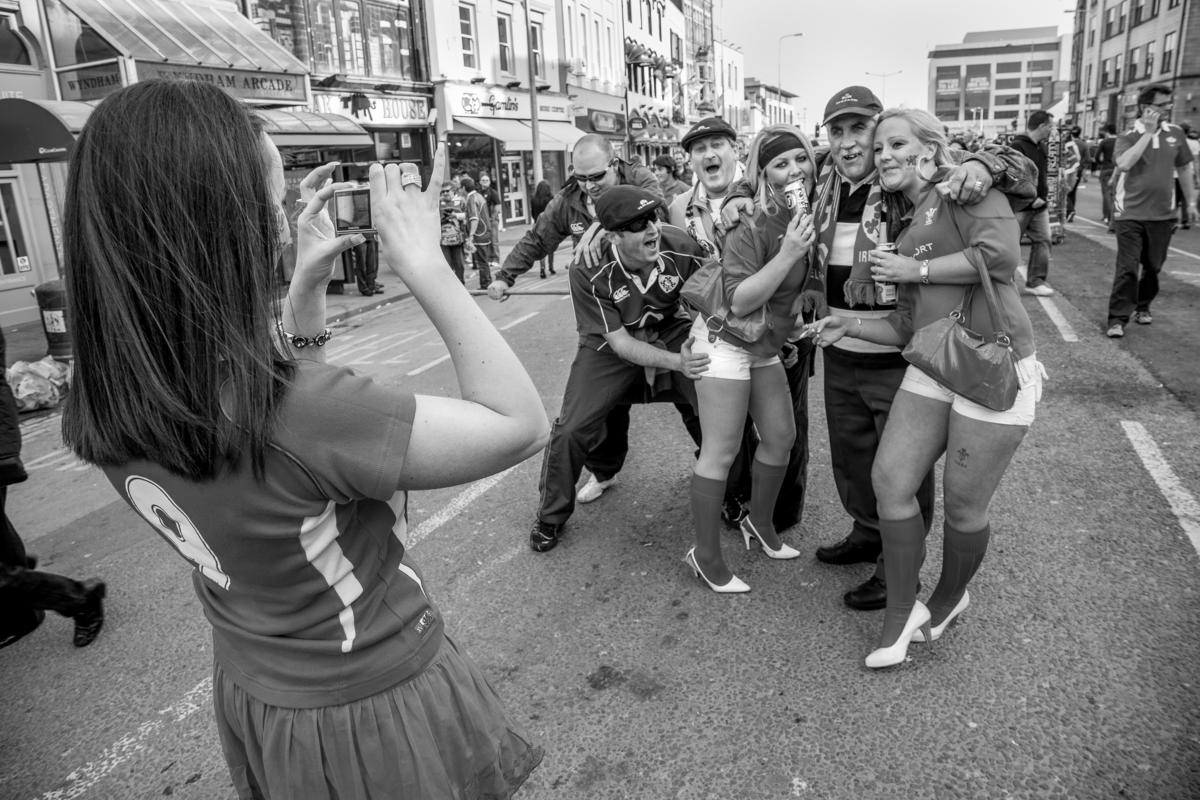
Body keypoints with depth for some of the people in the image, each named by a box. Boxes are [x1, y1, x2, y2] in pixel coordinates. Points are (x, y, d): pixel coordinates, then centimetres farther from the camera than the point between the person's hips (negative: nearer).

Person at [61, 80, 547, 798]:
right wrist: (425, 265, -28)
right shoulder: (294, 413, -38)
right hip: (374, 708, -7)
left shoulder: (106, 410, -12)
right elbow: (522, 426, -30)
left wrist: (307, 284, -3)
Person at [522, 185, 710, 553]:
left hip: (674, 333, 2)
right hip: (612, 344, -1)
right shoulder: (588, 271, -28)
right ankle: (551, 516, 18)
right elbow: (620, 343, -24)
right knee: (571, 429, -10)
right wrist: (676, 362, -37)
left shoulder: (681, 247, -25)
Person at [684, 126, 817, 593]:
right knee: (721, 451, -4)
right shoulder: (752, 224, -21)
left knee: (781, 437, 14)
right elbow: (738, 301, -26)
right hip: (725, 340, -8)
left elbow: (806, 285, 15)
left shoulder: (812, 210, 0)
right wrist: (787, 254, -32)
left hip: (766, 346, 8)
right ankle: (705, 556, 10)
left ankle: (760, 524, 36)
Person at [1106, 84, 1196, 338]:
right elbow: (1124, 164, -25)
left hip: (1162, 214, 4)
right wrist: (1149, 132, -20)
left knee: (1153, 267, 12)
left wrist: (1191, 201, 16)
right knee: (1127, 268, -9)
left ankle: (1142, 306, 32)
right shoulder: (1127, 137, -5)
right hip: (1131, 214, -4)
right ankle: (1117, 319, -6)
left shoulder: (1175, 133, 6)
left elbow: (1184, 168, 16)